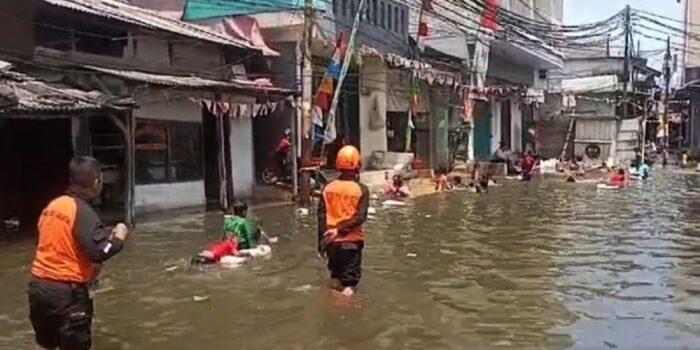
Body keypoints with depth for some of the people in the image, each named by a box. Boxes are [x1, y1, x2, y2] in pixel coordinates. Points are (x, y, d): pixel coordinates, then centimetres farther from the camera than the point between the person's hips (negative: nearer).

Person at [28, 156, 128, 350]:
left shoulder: (52, 205, 6)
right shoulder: (83, 212, -17)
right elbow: (99, 252, -25)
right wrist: (118, 237, -7)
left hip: (38, 285, 8)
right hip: (66, 291, -7)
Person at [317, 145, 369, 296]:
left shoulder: (328, 188, 0)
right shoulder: (361, 189, -8)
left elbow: (321, 217, -1)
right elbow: (360, 217, -18)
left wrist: (321, 242, 3)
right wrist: (340, 230, -14)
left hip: (332, 241, 4)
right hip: (352, 241, -4)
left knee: (336, 278, 22)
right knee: (349, 283, 2)